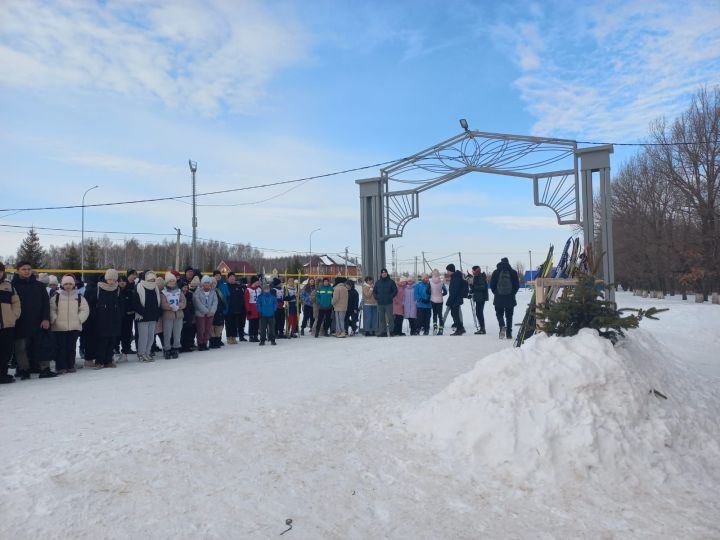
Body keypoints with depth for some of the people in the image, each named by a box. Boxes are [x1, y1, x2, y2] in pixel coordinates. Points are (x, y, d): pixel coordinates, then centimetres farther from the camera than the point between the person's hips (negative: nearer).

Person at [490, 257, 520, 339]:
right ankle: (509, 334, 7)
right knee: (509, 316, 9)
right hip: (510, 299, 1)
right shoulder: (513, 272, 0)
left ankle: (502, 326, -18)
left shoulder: (496, 272, -2)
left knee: (499, 314, 10)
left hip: (498, 298, -1)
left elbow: (492, 285, 0)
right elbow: (517, 285, 3)